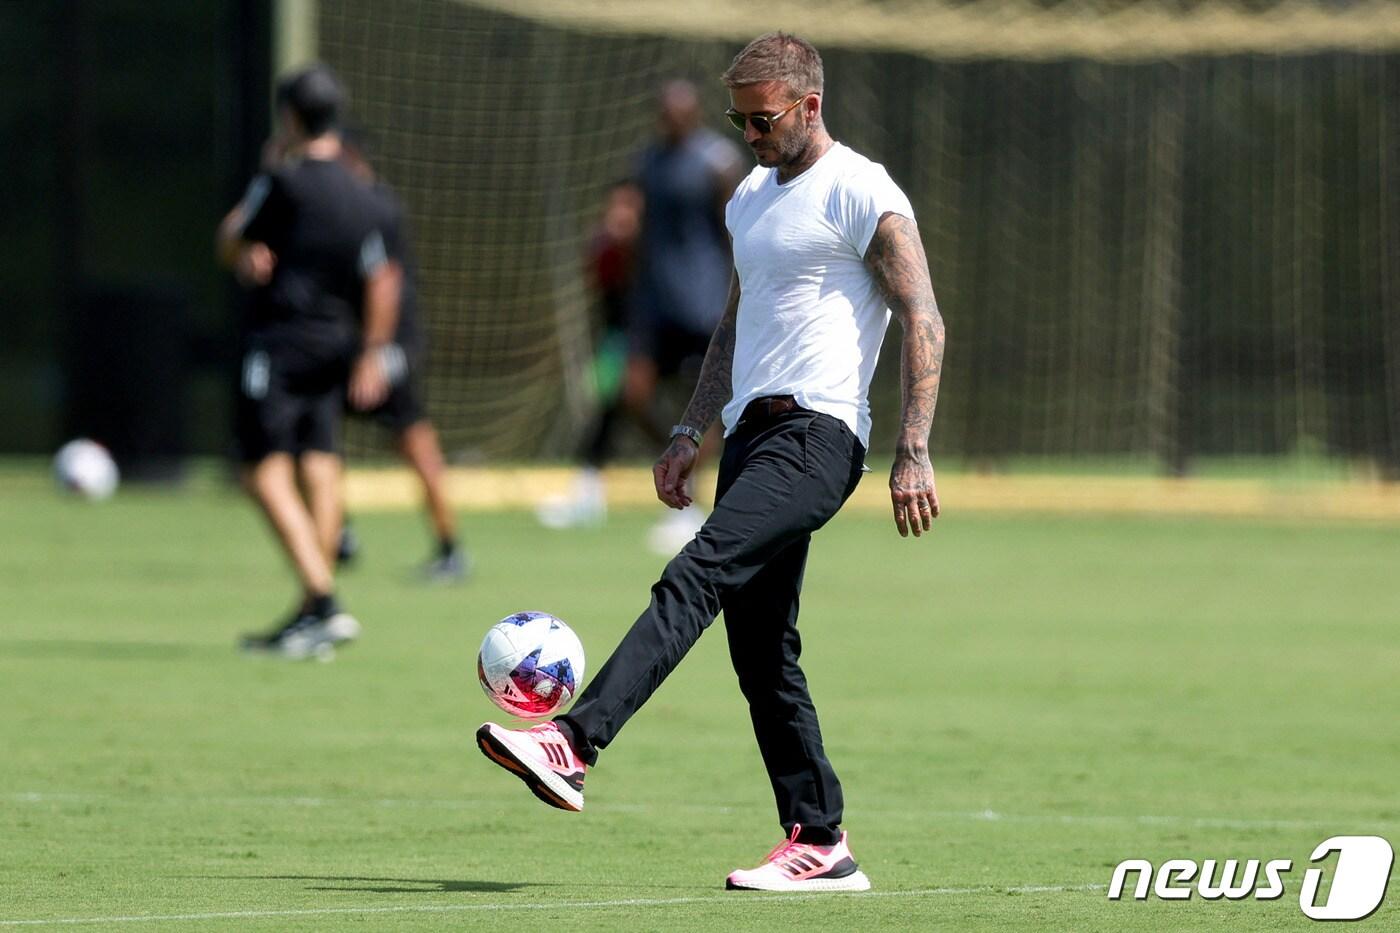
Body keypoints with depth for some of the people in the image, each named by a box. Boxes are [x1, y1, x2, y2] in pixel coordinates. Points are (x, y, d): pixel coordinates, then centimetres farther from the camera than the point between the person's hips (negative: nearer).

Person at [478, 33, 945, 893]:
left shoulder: (861, 195, -6)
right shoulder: (751, 198, 21)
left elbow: (924, 322, -9)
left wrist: (914, 456, -16)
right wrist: (691, 431, 20)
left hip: (816, 434, -9)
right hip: (754, 433, 9)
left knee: (697, 576, -25)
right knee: (762, 650, 4)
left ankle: (574, 746, -38)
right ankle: (820, 845, 8)